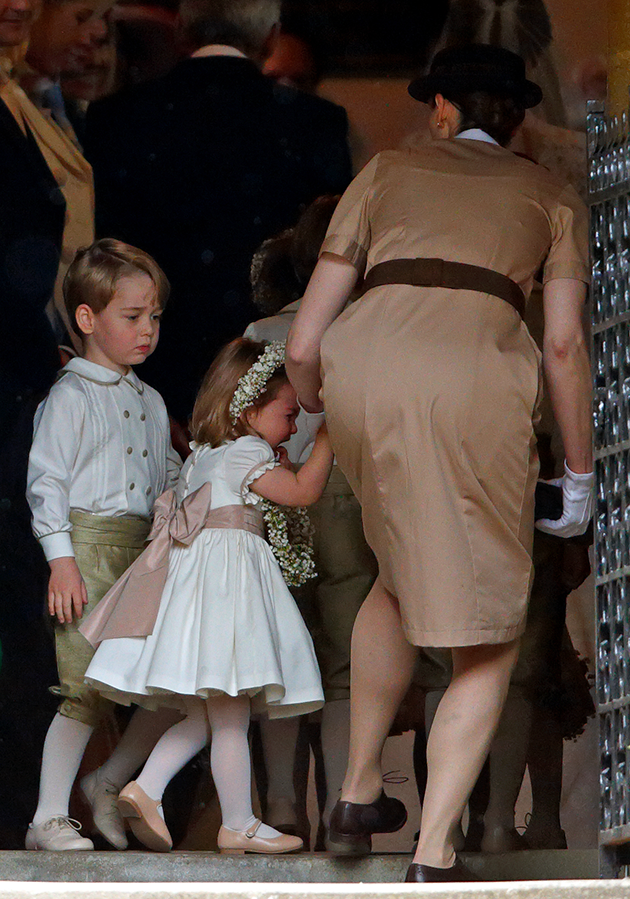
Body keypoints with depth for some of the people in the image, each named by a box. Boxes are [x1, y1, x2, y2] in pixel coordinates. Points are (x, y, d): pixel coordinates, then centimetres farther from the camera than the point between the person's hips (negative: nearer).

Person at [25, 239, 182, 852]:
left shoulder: (151, 402, 20)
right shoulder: (71, 397, -1)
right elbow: (46, 480, -7)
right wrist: (61, 559, -15)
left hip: (146, 550, 7)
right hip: (89, 547, -7)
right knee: (86, 689, -11)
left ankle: (108, 783, 17)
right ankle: (49, 819, -4)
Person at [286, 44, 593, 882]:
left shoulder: (388, 173, 25)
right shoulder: (552, 195, 23)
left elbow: (303, 344, 19)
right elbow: (564, 345, 10)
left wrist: (311, 410, 39)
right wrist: (580, 473, 19)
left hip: (364, 373, 3)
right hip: (474, 387, -2)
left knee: (402, 575, 31)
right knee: (487, 643, 7)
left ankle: (358, 792, 32)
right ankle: (434, 858, -8)